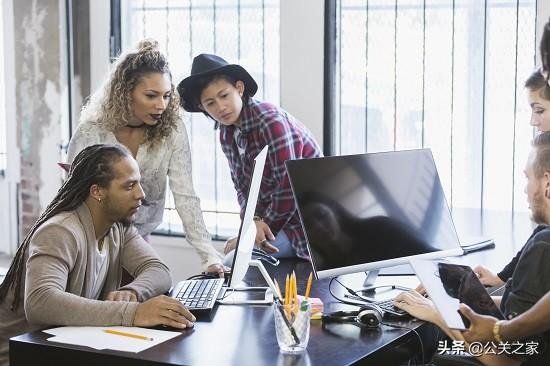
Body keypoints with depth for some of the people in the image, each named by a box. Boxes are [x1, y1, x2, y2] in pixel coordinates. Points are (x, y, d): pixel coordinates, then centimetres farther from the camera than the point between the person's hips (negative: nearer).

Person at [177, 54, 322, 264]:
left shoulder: (271, 121, -20)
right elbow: (243, 185, 7)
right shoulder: (227, 134, 6)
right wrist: (254, 220, -13)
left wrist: (267, 225, -11)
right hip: (279, 217, 8)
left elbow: (289, 186, -22)